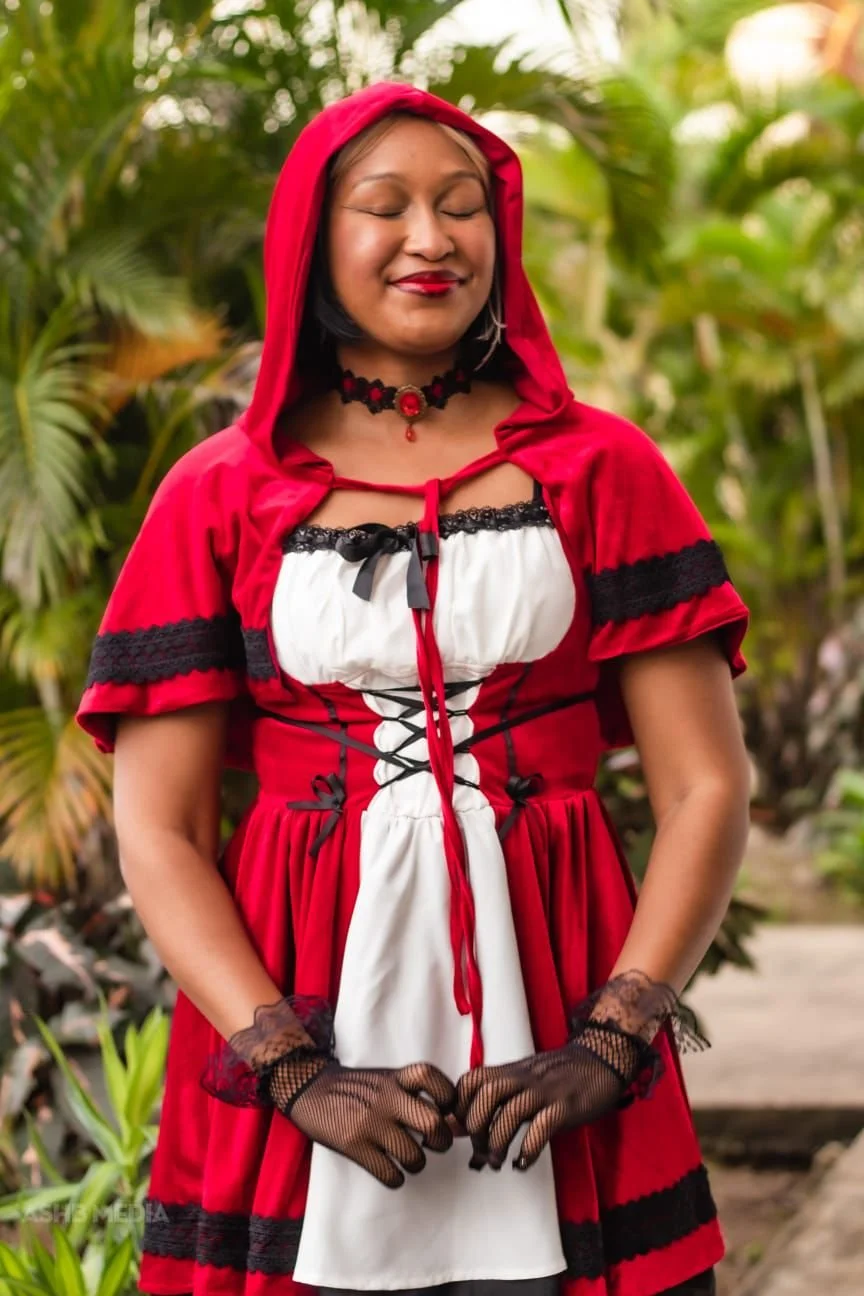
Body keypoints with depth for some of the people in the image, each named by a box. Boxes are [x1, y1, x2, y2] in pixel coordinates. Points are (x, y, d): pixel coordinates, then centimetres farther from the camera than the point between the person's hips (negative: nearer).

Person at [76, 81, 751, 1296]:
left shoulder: (598, 468, 6)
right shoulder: (220, 497, 5)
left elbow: (705, 788, 1)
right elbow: (158, 831, 0)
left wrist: (609, 1048, -10)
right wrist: (300, 1075, -12)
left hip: (551, 1006, 1)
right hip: (303, 1002, 0)